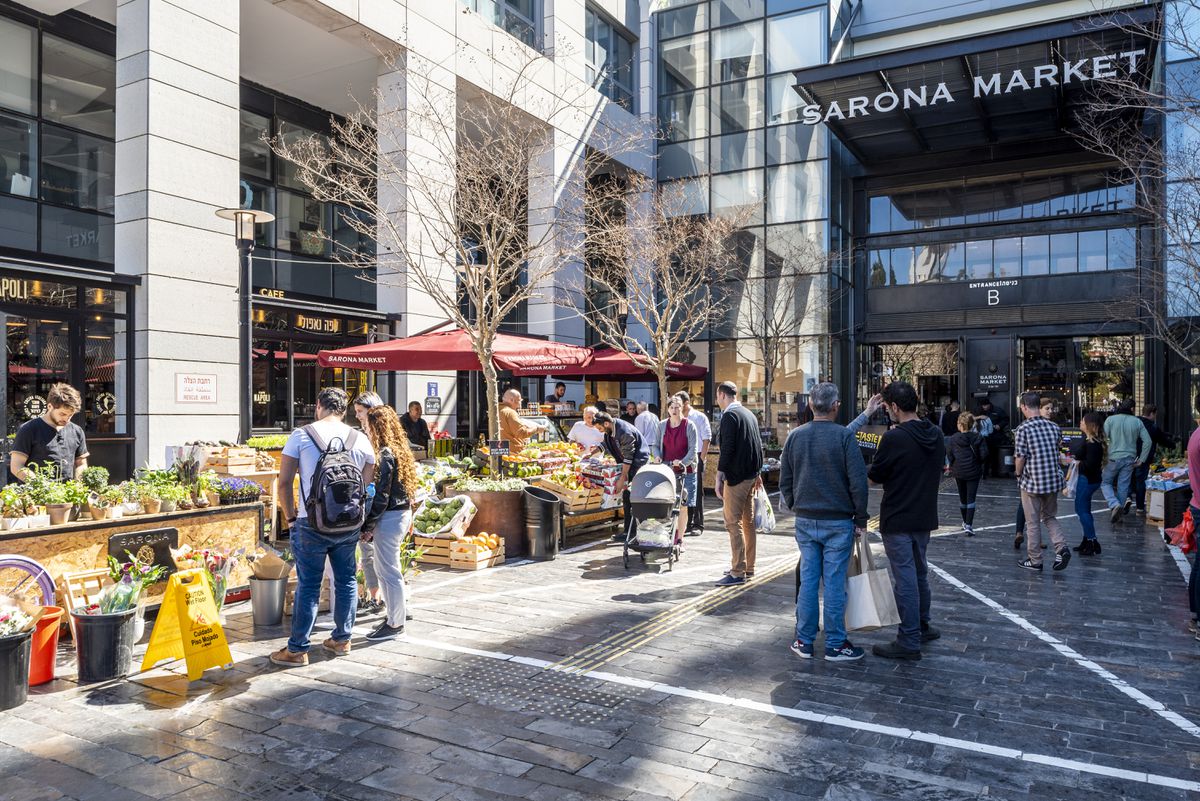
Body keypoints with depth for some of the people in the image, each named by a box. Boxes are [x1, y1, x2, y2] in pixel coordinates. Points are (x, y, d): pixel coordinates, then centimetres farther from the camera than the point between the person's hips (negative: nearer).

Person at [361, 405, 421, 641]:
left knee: (388, 571, 0)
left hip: (389, 517, -10)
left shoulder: (385, 455, -17)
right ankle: (394, 615, 29)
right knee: (385, 567, 19)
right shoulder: (399, 449, 11)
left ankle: (395, 624, 10)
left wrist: (368, 526, -11)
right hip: (403, 513, 10)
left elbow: (380, 496, -18)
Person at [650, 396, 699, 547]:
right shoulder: (661, 425, 7)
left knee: (683, 506, 1)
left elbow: (693, 449, -5)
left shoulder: (689, 426, -1)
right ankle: (671, 535, 8)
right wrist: (657, 457, -7)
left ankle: (679, 539, 10)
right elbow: (654, 445, 13)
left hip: (685, 471, -2)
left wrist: (683, 462, -19)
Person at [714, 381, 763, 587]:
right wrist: (758, 473, 24)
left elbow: (727, 448, -20)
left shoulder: (729, 416, -13)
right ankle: (748, 568, 23)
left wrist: (719, 477, -18)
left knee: (734, 523, -7)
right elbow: (758, 445, 19)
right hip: (751, 475, 9)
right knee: (748, 522, 14)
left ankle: (738, 573, -7)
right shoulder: (749, 414, 15)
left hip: (736, 477, -9)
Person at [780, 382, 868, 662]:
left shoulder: (795, 436, 3)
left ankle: (804, 641, 17)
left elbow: (785, 481, 9)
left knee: (808, 581, 10)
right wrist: (860, 519, -1)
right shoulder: (844, 436, -10)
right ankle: (835, 645, 12)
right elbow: (858, 481, -10)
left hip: (805, 521, 4)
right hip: (838, 522, -4)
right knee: (834, 584, 3)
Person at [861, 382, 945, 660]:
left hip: (897, 520, -7)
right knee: (919, 572, 21)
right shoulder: (937, 435, 4)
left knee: (904, 578, -1)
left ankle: (909, 642, 6)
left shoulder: (894, 438, -20)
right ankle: (922, 626, 34)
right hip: (925, 517, 7)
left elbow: (873, 478, -9)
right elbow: (938, 474, 15)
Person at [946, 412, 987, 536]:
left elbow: (949, 456, -6)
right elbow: (984, 455, -10)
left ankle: (965, 522, 31)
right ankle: (968, 525, -11)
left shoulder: (953, 439, -8)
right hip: (974, 472, -1)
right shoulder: (978, 438, -7)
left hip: (958, 472, 1)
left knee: (962, 498, 16)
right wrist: (979, 463, 10)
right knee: (971, 499, -1)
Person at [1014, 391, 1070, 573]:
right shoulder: (1054, 427, 3)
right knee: (1049, 517, 21)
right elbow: (1056, 453, 9)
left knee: (1033, 523, 7)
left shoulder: (1023, 428, -14)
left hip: (1032, 482, -5)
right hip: (1054, 479, 5)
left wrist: (1019, 475, 3)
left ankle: (1035, 560, 15)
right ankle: (1061, 547, 1)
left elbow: (1021, 457, -14)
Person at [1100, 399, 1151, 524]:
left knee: (1105, 482, 10)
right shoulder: (1137, 422, 3)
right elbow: (1147, 441, 2)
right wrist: (1141, 460, 8)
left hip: (1114, 457, -2)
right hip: (1130, 459, 2)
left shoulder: (1111, 419, -5)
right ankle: (1120, 512, 14)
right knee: (1123, 486, 10)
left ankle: (1114, 504, -13)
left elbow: (1103, 439, -10)